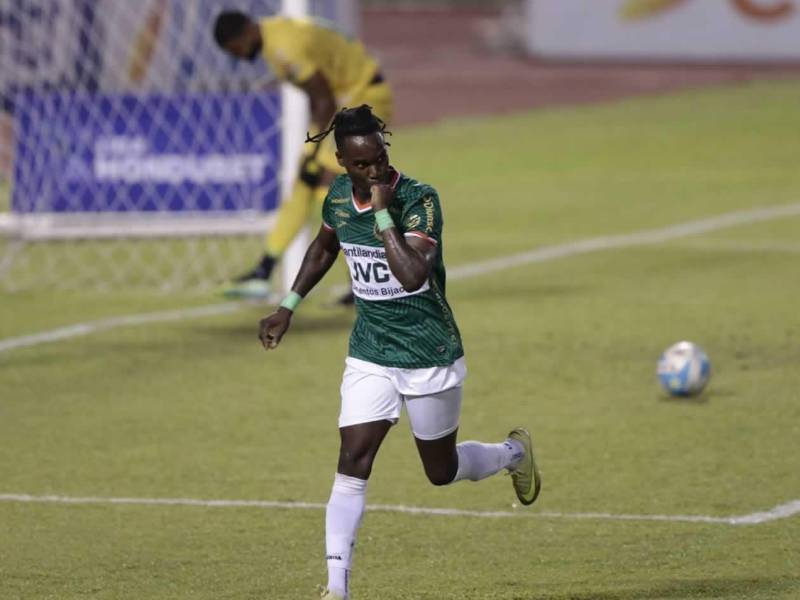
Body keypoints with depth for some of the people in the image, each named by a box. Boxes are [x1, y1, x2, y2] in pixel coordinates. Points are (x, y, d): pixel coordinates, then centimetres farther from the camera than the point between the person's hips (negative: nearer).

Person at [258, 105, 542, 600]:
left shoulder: (419, 199, -20)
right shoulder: (338, 197, -3)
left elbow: (413, 275, -34)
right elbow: (325, 247, 20)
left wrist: (383, 213, -33)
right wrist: (290, 305, 18)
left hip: (430, 358, -4)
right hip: (370, 356, 4)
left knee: (442, 471, 13)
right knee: (352, 467, -10)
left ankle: (515, 453, 45)